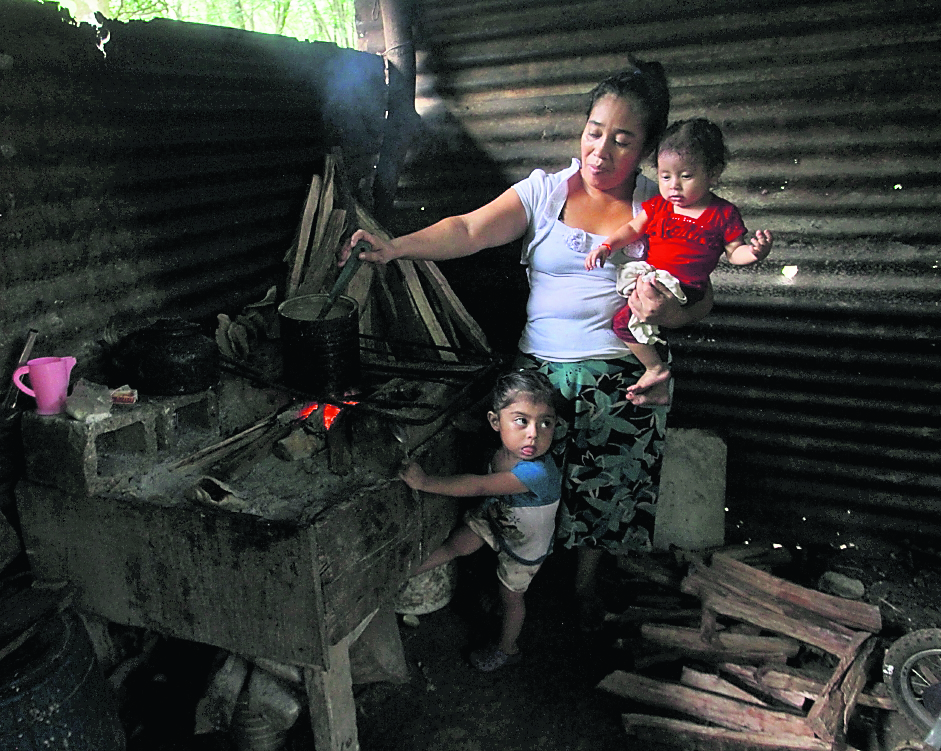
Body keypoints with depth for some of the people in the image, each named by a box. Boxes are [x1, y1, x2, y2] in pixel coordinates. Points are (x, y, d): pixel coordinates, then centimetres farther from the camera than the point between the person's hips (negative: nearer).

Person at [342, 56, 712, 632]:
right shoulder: (544, 190, 4)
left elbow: (700, 303, 4)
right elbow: (471, 230, -8)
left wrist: (666, 314, -20)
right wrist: (395, 248, -23)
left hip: (623, 382, 0)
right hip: (540, 371, 1)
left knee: (603, 494, 10)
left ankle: (585, 587, 37)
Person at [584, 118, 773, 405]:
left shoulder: (723, 214, 0)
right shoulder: (659, 205, 10)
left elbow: (734, 253, 4)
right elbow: (633, 228, 14)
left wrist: (755, 253, -19)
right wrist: (607, 245, -2)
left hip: (683, 288, -7)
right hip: (649, 277, 7)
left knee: (624, 319, -21)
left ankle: (655, 369, -2)